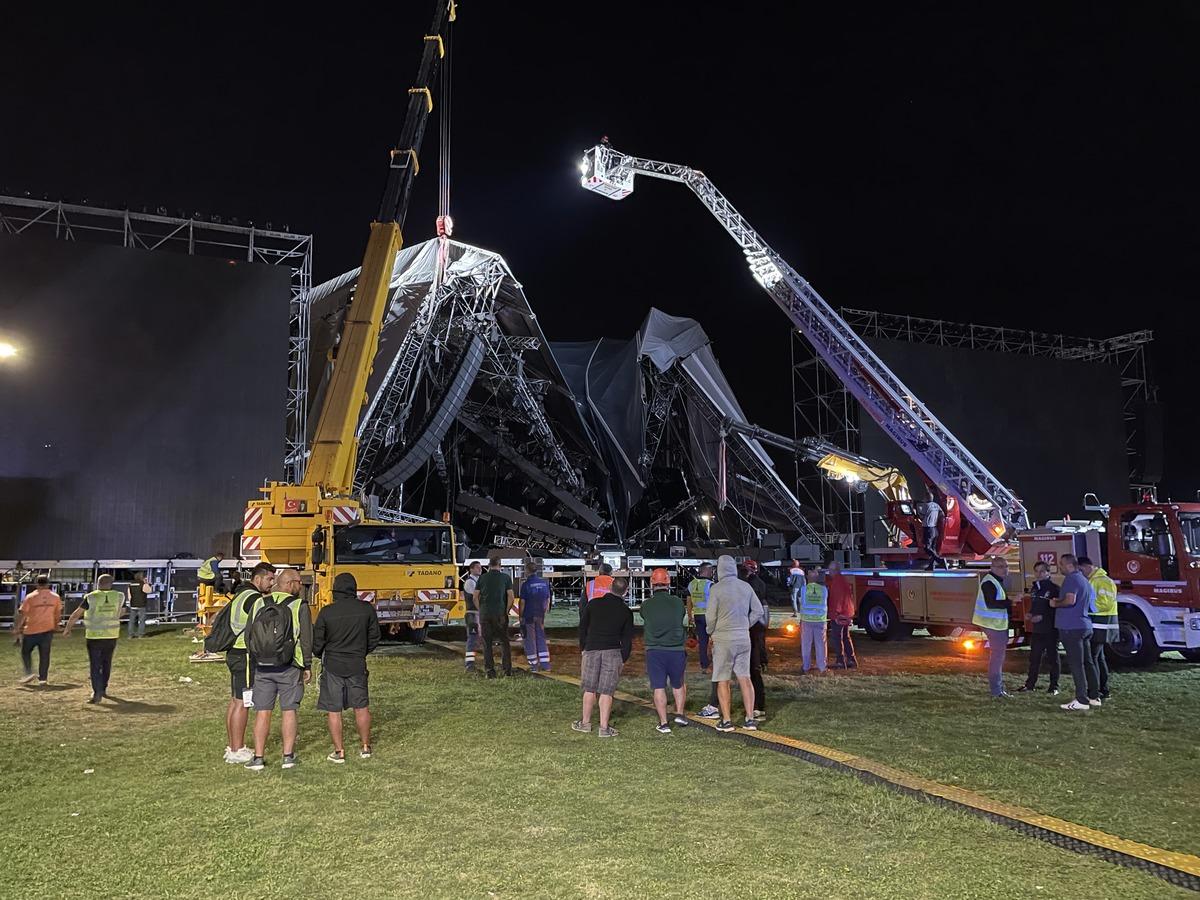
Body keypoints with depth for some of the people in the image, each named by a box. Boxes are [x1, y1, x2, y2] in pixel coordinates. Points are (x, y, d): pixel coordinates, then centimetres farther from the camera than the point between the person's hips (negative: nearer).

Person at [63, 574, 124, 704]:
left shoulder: (91, 598, -9)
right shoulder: (118, 597, -2)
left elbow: (76, 615, -3)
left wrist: (67, 629, 11)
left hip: (94, 637, -2)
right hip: (111, 636, 2)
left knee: (95, 665, 2)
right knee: (106, 663, 19)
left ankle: (97, 693, -7)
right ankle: (103, 689, 30)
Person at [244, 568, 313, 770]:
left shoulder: (258, 604, 6)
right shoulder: (300, 606, -6)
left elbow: (248, 636, 9)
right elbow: (306, 639, -7)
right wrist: (307, 666, 2)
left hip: (262, 667, 3)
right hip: (289, 668, -3)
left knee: (262, 712, 7)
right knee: (289, 710, 5)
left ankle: (258, 758, 8)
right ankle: (288, 756, 9)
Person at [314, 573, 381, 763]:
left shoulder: (326, 612, -10)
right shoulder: (367, 609, -5)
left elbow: (317, 643, -3)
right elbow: (374, 639, 4)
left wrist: (322, 657, 19)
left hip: (332, 667, -2)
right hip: (357, 666, 2)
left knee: (334, 711, 7)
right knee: (361, 707, 15)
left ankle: (339, 752, 12)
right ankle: (365, 747, 23)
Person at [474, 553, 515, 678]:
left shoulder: (482, 578, 4)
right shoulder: (505, 577, -1)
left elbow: (475, 598, 3)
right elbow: (511, 598, -5)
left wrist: (481, 610, 13)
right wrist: (506, 612, 6)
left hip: (485, 615, 1)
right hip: (500, 614, -1)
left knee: (487, 643, 6)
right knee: (504, 642, 9)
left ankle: (489, 671, 4)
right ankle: (507, 670, 4)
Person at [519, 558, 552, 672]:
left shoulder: (526, 585, -11)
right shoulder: (545, 583, 3)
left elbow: (522, 602, -11)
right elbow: (548, 600, 9)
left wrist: (520, 616, -2)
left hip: (528, 616, -4)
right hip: (540, 616, 4)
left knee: (529, 640, 5)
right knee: (541, 639, 12)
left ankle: (533, 665, 6)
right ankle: (545, 664, 8)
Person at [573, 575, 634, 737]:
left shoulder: (593, 604, 2)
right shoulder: (626, 611, 2)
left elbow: (582, 627, 7)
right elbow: (627, 638, 3)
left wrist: (583, 648, 17)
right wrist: (623, 660, 10)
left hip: (591, 650, 1)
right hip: (613, 652, -1)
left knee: (590, 689, 11)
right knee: (606, 691, 2)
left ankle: (585, 723, 20)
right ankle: (604, 727, 3)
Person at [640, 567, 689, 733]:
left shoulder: (646, 605, -4)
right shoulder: (678, 602, -2)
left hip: (654, 651, -1)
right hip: (676, 650, 1)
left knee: (659, 687, 4)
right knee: (678, 684, 22)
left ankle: (664, 723, 3)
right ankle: (679, 714, 18)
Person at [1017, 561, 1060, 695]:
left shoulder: (1054, 588, -9)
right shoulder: (1034, 588, 13)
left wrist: (1043, 616, -17)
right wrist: (1031, 614, 5)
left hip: (1051, 629, -7)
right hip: (1037, 628, 7)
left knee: (1052, 657, 1)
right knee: (1034, 657, 11)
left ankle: (1054, 686, 9)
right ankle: (1030, 684, 19)